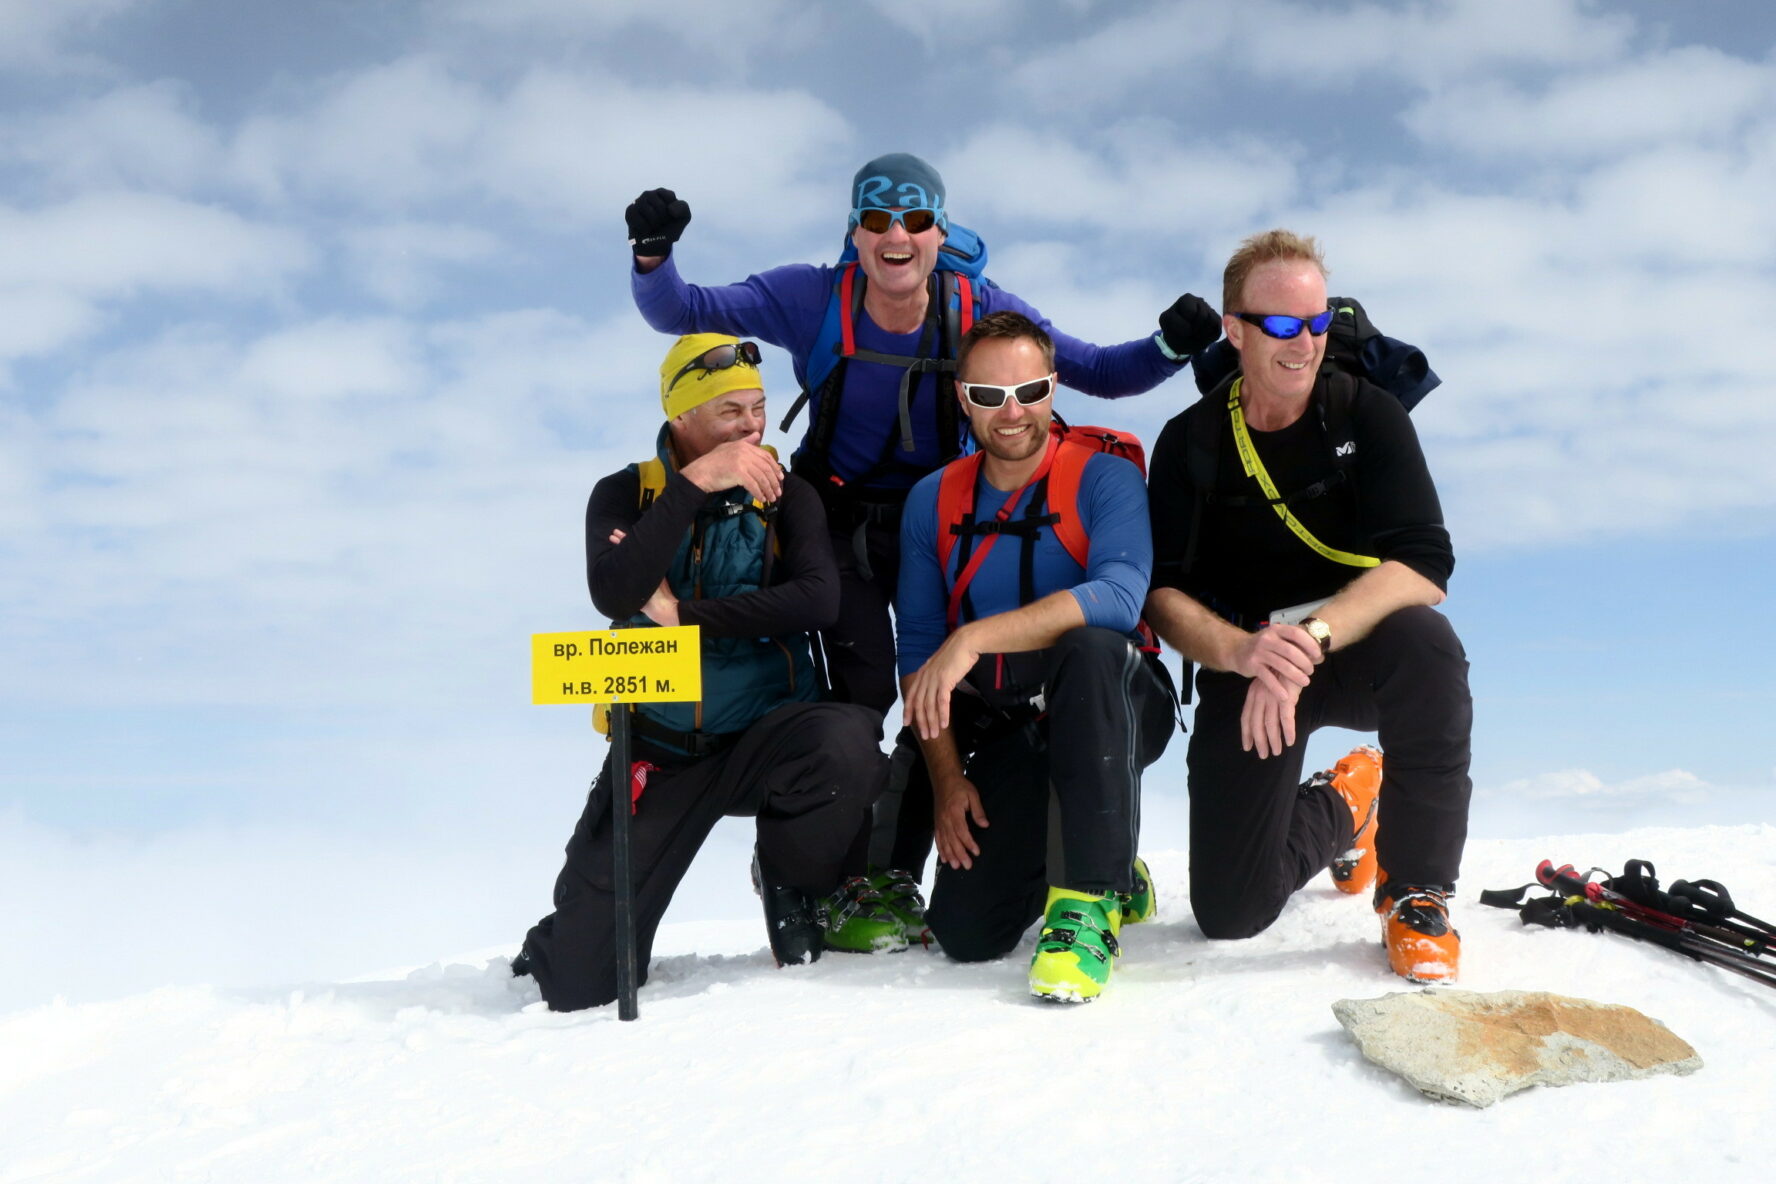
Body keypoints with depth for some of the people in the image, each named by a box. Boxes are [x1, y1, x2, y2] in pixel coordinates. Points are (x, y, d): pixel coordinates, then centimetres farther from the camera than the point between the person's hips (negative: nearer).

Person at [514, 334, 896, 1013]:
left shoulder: (786, 495, 0)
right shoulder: (625, 494, 0)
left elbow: (817, 600, -18)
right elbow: (614, 595, -20)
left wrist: (684, 614, -18)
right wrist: (696, 484, -23)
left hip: (763, 738, 0)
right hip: (658, 751, 0)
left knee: (844, 740, -37)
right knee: (579, 983, -9)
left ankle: (798, 885, -5)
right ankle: (562, 961, 32)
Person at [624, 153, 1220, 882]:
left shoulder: (980, 310, -12)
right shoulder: (814, 298, -16)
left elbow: (1098, 374, -9)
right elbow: (680, 313, -15)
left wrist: (1171, 348, -26)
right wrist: (652, 256, -34)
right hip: (839, 523, -3)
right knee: (866, 687, -18)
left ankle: (895, 876, 16)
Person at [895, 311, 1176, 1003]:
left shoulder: (1104, 479, -10)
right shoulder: (931, 502, 4)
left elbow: (1119, 598, -29)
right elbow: (917, 650, 5)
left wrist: (974, 638, -35)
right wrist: (948, 777, -6)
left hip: (1109, 712, -3)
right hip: (1006, 734, 4)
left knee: (1091, 646, -38)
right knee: (965, 934, -11)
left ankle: (1090, 899, -29)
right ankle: (1081, 869, 23)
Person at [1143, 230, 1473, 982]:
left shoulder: (1368, 416, -8)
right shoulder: (1191, 442, -4)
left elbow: (1423, 565, -20)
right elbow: (1162, 594, -11)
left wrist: (1312, 637, -36)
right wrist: (1240, 651, -33)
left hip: (1360, 652, -1)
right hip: (1244, 664, 1)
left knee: (1424, 643, -38)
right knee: (1228, 914, -7)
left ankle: (1416, 891, -17)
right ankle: (1337, 814, 30)